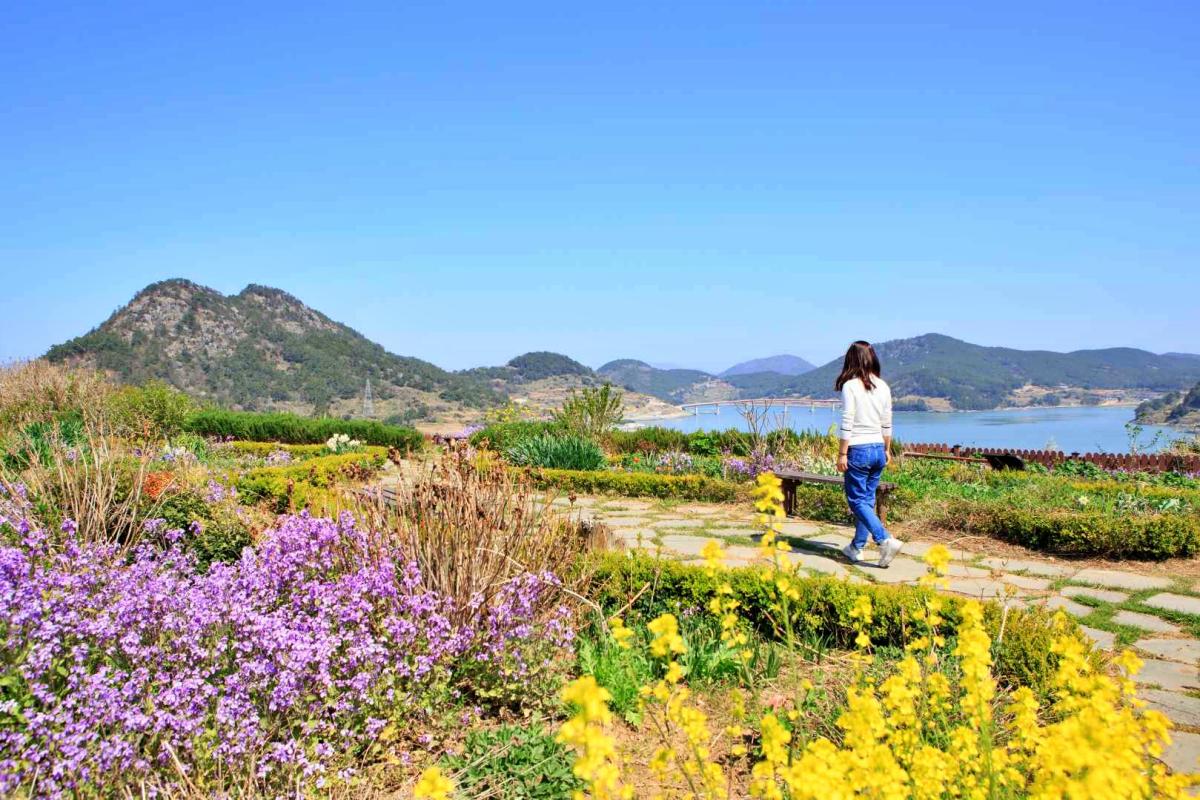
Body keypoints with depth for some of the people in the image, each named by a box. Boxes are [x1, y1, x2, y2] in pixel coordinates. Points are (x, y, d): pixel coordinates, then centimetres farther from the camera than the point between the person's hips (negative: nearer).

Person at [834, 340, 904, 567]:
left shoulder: (850, 386, -12)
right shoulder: (883, 387, 5)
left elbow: (847, 423, -14)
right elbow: (887, 424, 11)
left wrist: (842, 453, -9)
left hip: (858, 449, -6)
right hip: (878, 449, 6)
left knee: (857, 500, 1)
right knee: (868, 499, 13)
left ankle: (886, 540, -14)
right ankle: (857, 547, 21)